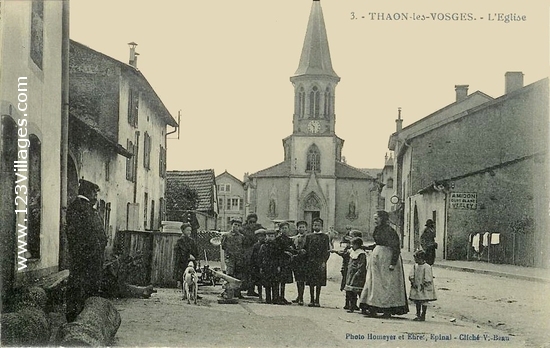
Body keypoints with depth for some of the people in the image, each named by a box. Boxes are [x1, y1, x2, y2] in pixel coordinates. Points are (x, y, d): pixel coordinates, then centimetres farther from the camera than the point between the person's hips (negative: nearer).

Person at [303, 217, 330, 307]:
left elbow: (327, 250, 1)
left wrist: (324, 262, -9)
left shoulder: (325, 237, 6)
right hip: (310, 262, 2)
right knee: (311, 282, 3)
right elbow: (305, 249, 13)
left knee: (319, 283, -2)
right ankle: (311, 300, 9)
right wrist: (307, 261, 3)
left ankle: (317, 300, 3)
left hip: (320, 262, -2)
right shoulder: (308, 236, 13)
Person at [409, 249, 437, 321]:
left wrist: (423, 285, -17)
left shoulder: (427, 267, -14)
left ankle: (423, 316, 8)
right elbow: (411, 275, 6)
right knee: (417, 301, 11)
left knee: (424, 302, 1)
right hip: (416, 288, 6)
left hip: (424, 288, -6)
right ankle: (418, 315, 21)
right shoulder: (415, 266, 6)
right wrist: (413, 282, -7)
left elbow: (428, 279, -15)